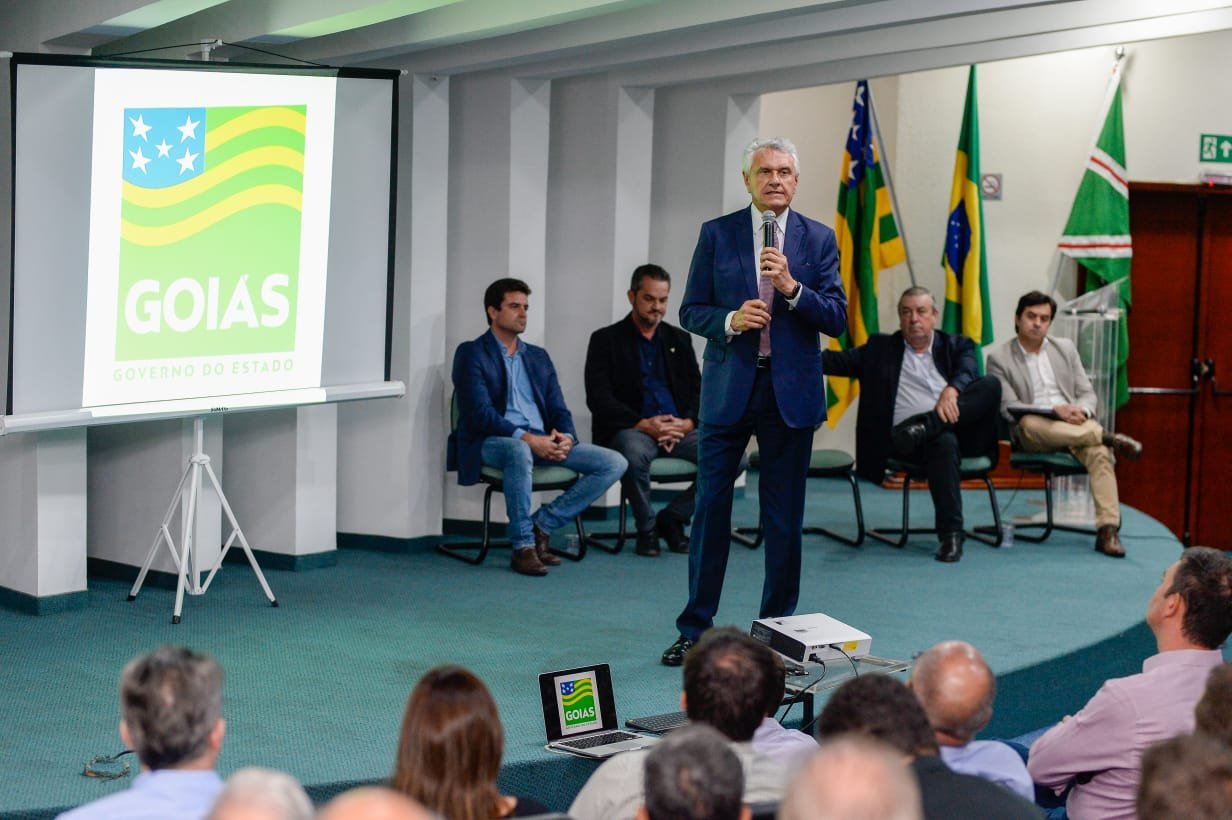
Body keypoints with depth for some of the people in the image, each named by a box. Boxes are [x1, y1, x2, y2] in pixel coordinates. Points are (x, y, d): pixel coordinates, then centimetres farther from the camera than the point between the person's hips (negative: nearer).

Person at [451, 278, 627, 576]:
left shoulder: (538, 357, 22)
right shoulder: (472, 354, 2)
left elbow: (558, 409, 16)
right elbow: (480, 413, -11)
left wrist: (565, 436, -9)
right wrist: (526, 437, -23)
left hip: (542, 442, 6)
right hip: (491, 442, -6)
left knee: (615, 463, -11)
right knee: (519, 450, -43)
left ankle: (541, 525, -8)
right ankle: (523, 546, -28)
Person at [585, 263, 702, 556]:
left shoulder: (679, 340, 20)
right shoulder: (606, 340, 5)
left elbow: (699, 391, 15)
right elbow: (599, 399, -5)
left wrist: (688, 422, -8)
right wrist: (643, 424, -18)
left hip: (678, 430, 4)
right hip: (630, 430, -4)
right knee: (634, 453, -41)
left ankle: (672, 519, -2)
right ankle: (646, 528, -13)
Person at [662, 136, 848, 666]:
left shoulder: (818, 240, 4)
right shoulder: (716, 234, 4)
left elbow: (837, 319, -2)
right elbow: (691, 311, 4)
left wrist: (792, 287, -17)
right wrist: (730, 320, -16)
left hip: (792, 391, 0)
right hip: (728, 388, 0)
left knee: (784, 515, 6)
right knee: (711, 508, 1)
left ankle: (777, 626, 18)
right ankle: (695, 628, 10)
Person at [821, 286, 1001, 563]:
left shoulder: (955, 345, 18)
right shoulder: (881, 348, 18)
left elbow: (968, 370, -3)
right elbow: (838, 361, 8)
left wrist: (952, 390, -26)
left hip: (959, 427, 2)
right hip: (907, 438, -2)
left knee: (991, 384, -23)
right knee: (944, 442, -38)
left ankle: (923, 427, -32)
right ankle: (950, 534, -36)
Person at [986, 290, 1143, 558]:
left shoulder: (1065, 348, 20)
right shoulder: (999, 359, 6)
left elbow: (1089, 395, 17)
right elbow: (1009, 409, -5)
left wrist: (1081, 411, -9)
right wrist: (1054, 411, -19)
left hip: (1076, 424, 2)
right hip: (1032, 434, -2)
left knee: (1099, 452, -33)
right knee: (1029, 423, -40)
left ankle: (1107, 530, -41)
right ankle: (1109, 437, -34)